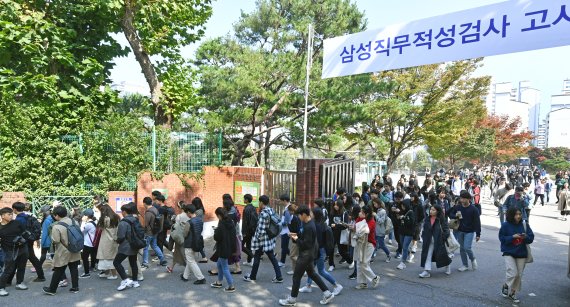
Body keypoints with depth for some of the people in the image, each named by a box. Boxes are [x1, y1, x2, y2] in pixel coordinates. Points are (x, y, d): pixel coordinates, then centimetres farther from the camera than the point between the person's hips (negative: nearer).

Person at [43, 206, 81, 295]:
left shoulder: (56, 227, -18)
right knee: (74, 269, 12)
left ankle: (52, 289, 20)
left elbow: (55, 241, -19)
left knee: (58, 272, 7)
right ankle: (75, 287, 17)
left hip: (63, 253, -5)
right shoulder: (74, 222, -1)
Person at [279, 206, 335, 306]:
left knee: (296, 276, 3)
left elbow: (306, 244, -27)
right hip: (309, 253, 10)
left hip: (306, 254, -10)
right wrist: (296, 235, 4)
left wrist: (296, 239, -15)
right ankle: (327, 293, 24)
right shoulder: (309, 223, 4)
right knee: (312, 273, 20)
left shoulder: (309, 227, -26)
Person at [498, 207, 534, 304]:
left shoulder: (524, 224, -2)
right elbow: (502, 238, -8)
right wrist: (513, 236, -20)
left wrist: (525, 237, -20)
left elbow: (531, 238, 2)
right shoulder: (505, 225, -9)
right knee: (513, 273, -13)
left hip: (521, 254, 3)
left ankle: (512, 293, 25)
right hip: (509, 253, -3)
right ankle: (505, 286, 17)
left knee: (519, 275, 8)